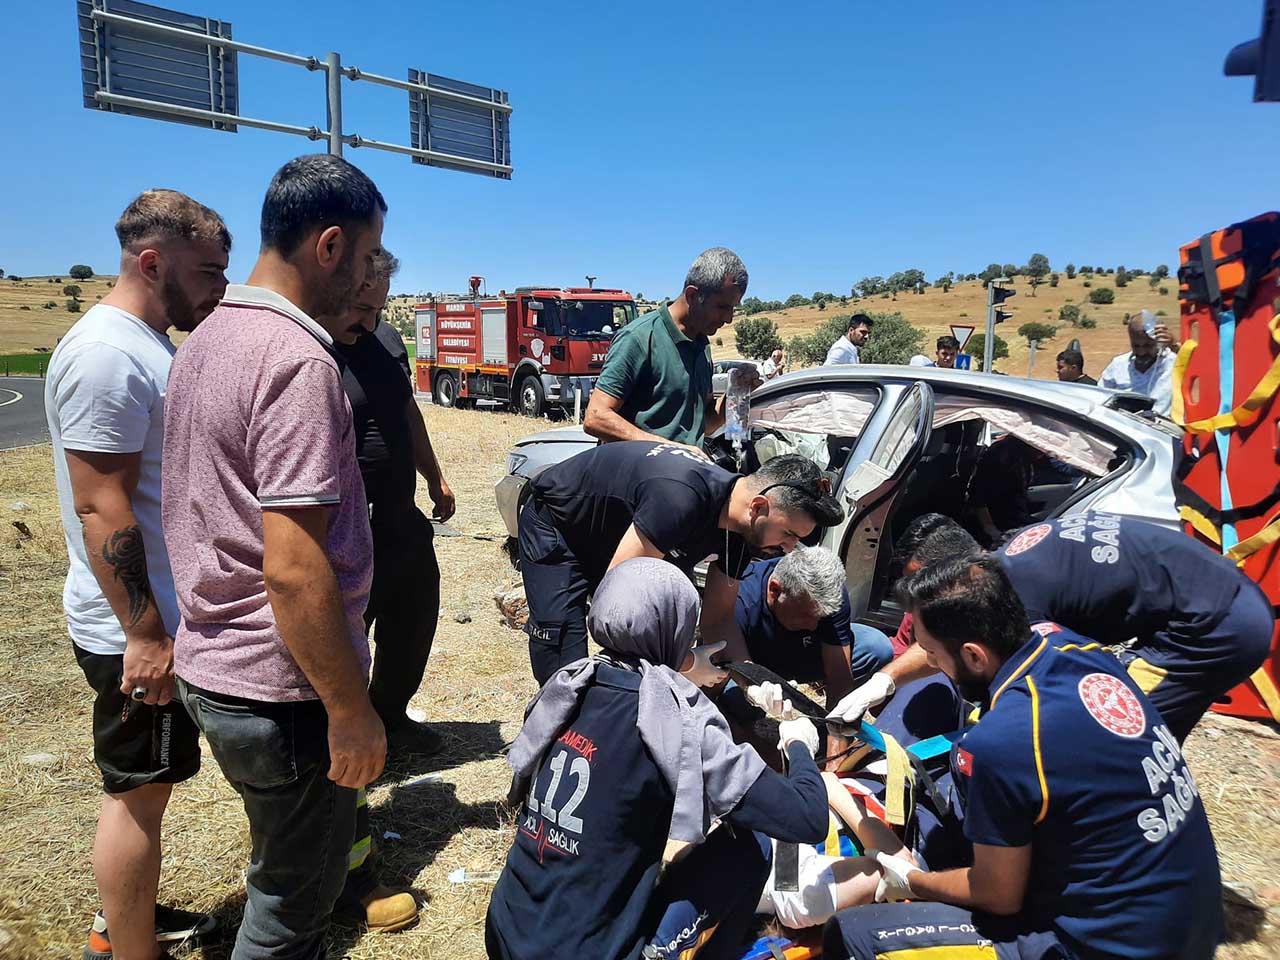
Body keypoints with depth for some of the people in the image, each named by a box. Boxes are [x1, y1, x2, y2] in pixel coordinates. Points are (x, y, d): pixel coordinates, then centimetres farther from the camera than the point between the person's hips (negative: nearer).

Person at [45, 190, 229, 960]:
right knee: (140, 792, 5)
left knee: (146, 785, 22)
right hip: (138, 629, -10)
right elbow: (101, 507, -24)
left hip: (168, 614, 10)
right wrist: (145, 634, -22)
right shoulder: (106, 353, -21)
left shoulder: (149, 346, 10)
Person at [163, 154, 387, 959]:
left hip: (211, 665, 9)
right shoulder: (300, 359, -22)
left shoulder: (207, 341, 8)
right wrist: (351, 709, -19)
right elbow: (293, 569, -27)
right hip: (279, 690, -9)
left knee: (285, 869, 28)